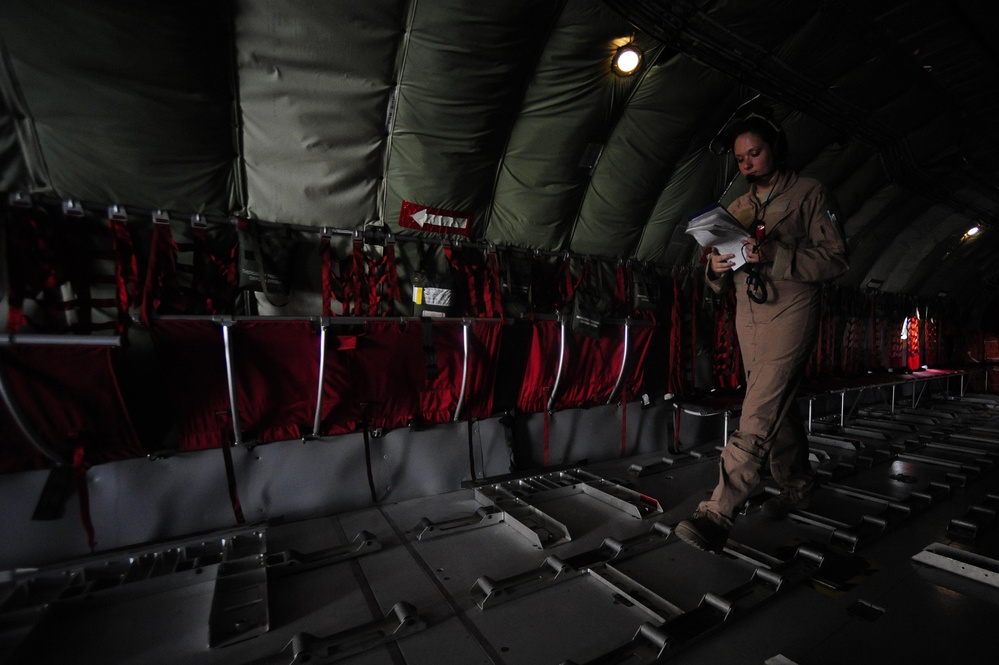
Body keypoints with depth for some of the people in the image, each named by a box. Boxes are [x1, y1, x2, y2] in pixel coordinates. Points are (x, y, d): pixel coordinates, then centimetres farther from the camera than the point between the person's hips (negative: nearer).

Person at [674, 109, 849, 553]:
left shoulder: (809, 193, 2)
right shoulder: (738, 208, 16)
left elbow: (835, 258, -6)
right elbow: (719, 284, 12)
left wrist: (778, 256, -22)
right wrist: (717, 268, -12)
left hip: (790, 312, -6)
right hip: (748, 316, 6)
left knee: (760, 415, -13)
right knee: (778, 409, 14)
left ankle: (717, 514, -14)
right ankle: (797, 488, 32)